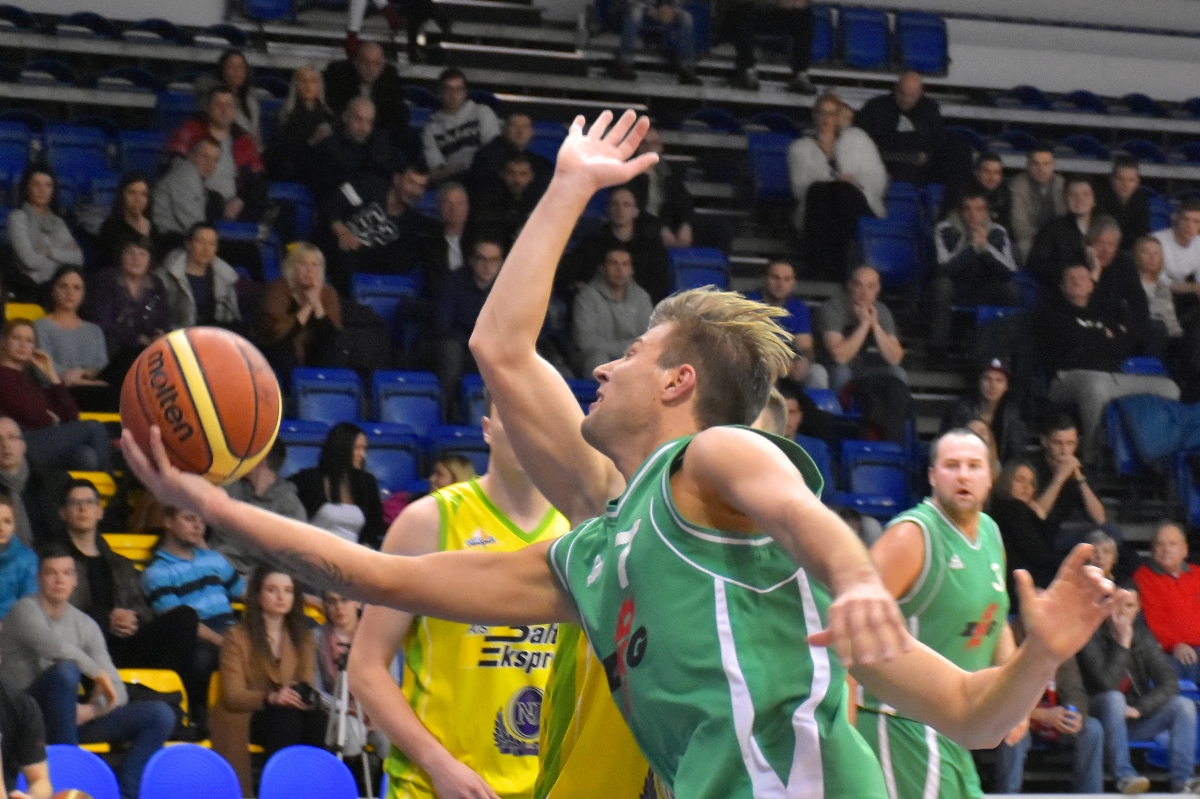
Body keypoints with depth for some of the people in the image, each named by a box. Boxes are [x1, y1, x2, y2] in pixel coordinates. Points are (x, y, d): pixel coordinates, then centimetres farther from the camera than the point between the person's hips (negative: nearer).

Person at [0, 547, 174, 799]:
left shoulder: (85, 625, 12)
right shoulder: (25, 611, -6)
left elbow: (116, 692, 5)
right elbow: (55, 646, -28)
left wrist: (91, 710, -15)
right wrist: (98, 673, -17)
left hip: (70, 719, 6)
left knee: (160, 714, -6)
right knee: (66, 670, -36)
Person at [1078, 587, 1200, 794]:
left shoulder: (1142, 634, 4)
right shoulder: (1093, 635, -12)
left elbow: (1169, 684, -1)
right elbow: (1106, 684, -25)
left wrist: (1138, 709, -14)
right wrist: (1122, 644, -23)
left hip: (1137, 719, 5)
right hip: (1102, 716, -5)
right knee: (1114, 698, -36)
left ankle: (1182, 782, -23)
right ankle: (1124, 776, -37)